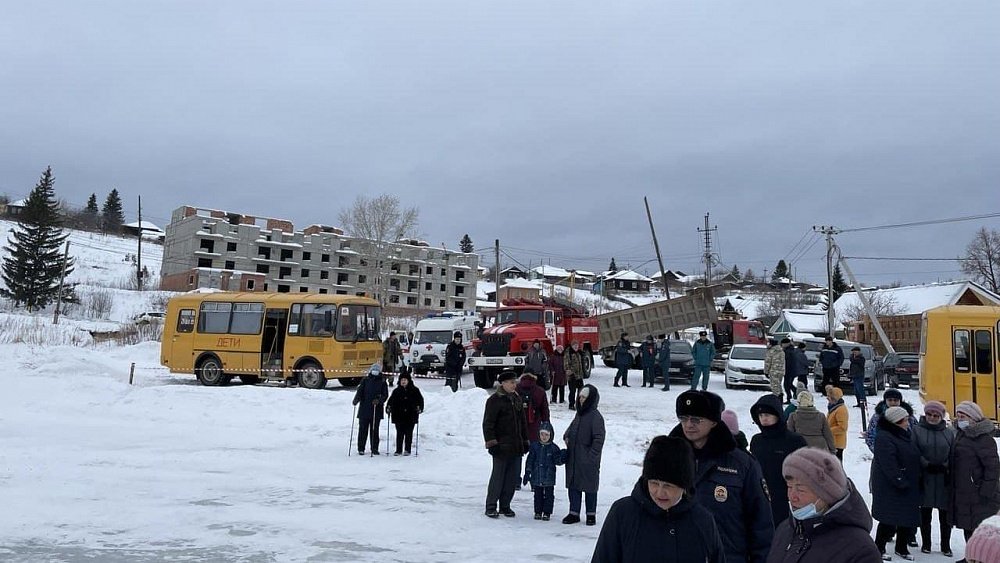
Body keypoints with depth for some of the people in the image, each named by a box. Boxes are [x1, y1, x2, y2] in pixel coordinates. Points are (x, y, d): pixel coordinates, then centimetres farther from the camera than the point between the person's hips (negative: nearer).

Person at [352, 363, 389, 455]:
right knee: (363, 429, 1)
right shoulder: (365, 381, 9)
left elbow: (385, 395, 0)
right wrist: (356, 399, -20)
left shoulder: (382, 383, 8)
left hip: (376, 410, 0)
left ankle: (374, 449, 10)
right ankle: (361, 448, 9)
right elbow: (360, 391, -1)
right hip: (364, 409, 0)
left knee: (374, 430, 2)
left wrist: (379, 400, -20)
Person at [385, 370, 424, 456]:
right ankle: (398, 450, 8)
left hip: (411, 416, -1)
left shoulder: (414, 390, 5)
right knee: (399, 433, 2)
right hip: (399, 416, 1)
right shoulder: (396, 391, 8)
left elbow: (420, 400, 5)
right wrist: (388, 408, -9)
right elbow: (391, 400, 8)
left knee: (409, 433, 2)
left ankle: (407, 450, 10)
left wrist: (419, 408, -10)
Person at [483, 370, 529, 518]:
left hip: (516, 447, 7)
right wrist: (491, 443, -16)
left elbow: (523, 422, 23)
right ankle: (491, 507, 8)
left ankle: (505, 506, 20)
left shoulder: (516, 399, 14)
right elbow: (488, 424, -10)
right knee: (498, 477, -3)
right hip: (501, 447, -7)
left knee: (512, 478, 9)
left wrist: (525, 441, 20)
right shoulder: (494, 400, -8)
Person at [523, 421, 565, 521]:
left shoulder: (554, 448, -3)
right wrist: (527, 473, 1)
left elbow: (557, 461, -1)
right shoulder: (534, 446, 0)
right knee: (538, 495, 11)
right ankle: (538, 512, 21)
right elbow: (530, 460, 4)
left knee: (548, 495, 5)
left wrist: (563, 458, -23)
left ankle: (547, 513, 16)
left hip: (549, 478, -1)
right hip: (537, 477, 1)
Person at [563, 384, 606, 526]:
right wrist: (567, 436, 7)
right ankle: (574, 513, 20)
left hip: (588, 461, -7)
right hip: (573, 458, 7)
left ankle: (591, 514, 19)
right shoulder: (579, 413, 10)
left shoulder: (595, 417, -14)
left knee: (590, 487, 6)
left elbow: (599, 438, -16)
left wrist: (591, 455, -18)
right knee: (573, 485, 10)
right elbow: (572, 428, 27)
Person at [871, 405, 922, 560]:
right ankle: (879, 548, 10)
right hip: (890, 488, -9)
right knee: (889, 521, -4)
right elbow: (888, 464, -22)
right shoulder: (884, 438, -16)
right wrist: (901, 482, -22)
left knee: (909, 518, 13)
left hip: (909, 486, 9)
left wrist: (916, 480, 16)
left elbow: (914, 459, 22)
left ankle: (902, 547, 28)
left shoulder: (906, 435, 13)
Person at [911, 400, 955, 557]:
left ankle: (946, 545, 19)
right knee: (925, 513, 8)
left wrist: (946, 467, -9)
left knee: (945, 514, 6)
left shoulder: (950, 432, 7)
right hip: (925, 479, -1)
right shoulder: (917, 430, 1)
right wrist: (927, 465, -15)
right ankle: (926, 543, 21)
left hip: (944, 479, 1)